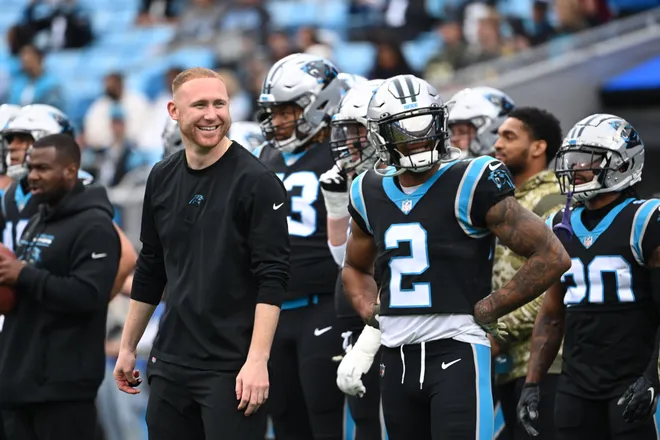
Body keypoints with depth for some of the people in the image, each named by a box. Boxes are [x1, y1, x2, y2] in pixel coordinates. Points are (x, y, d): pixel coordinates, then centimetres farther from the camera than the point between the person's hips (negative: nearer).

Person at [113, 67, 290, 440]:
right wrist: (128, 347, 20)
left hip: (231, 368, -6)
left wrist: (257, 360, -22)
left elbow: (272, 279, -14)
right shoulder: (162, 179, 10)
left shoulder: (256, 182, -10)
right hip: (171, 363, 6)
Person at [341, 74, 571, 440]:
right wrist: (373, 319, 12)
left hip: (455, 351, -6)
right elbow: (356, 268, 31)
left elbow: (552, 257, -9)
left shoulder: (471, 185, -9)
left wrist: (485, 311, -8)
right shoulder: (371, 194, 10)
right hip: (397, 356, 7)